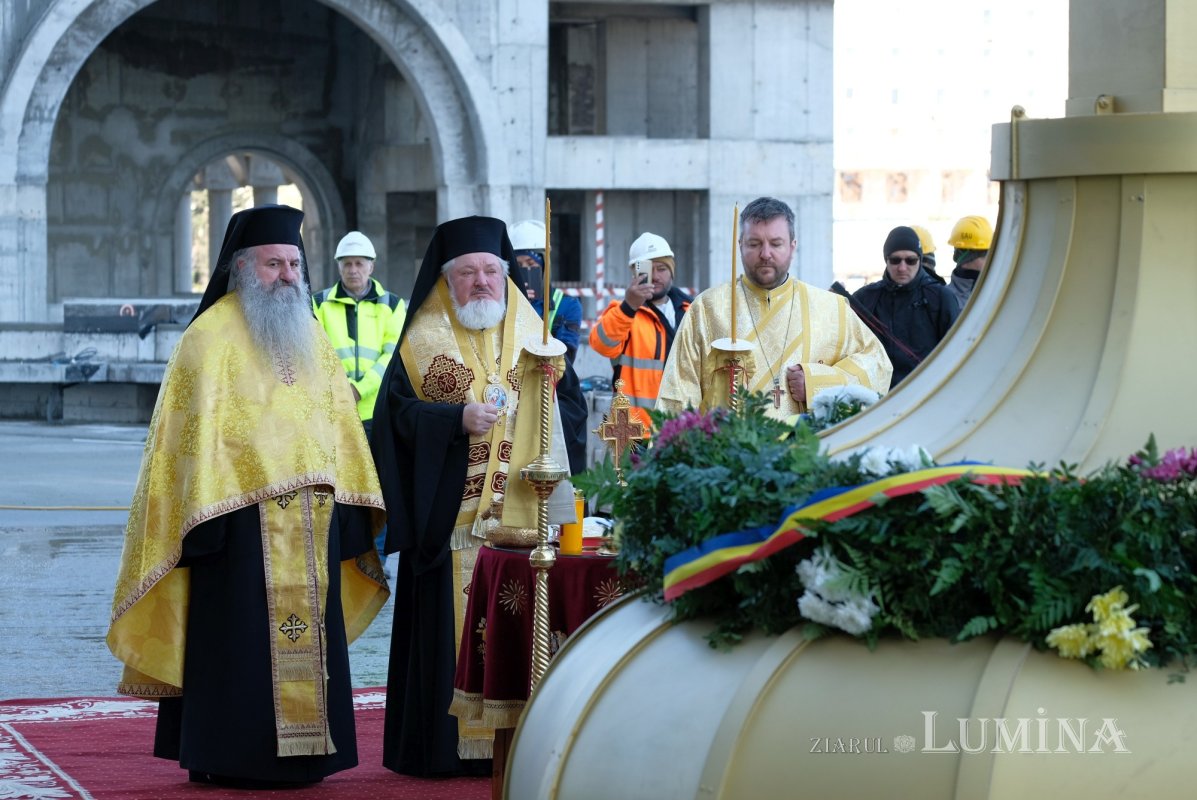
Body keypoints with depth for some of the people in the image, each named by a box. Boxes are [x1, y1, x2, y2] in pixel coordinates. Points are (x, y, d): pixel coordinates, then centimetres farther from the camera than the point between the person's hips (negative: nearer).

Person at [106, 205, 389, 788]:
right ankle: (232, 758, 2)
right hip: (242, 519, -6)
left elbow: (339, 427, 16)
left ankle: (301, 755, 15)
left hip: (310, 520, 6)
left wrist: (349, 509, 9)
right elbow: (196, 433, -10)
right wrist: (206, 519, -17)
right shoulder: (211, 338, -5)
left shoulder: (311, 339, 15)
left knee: (309, 640, 7)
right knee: (240, 641, -5)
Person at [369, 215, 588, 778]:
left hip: (522, 514, 2)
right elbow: (395, 414, -3)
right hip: (449, 516, -2)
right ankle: (446, 746, 0)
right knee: (450, 625, -4)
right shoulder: (423, 342, 5)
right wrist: (457, 420, -16)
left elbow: (572, 412, 10)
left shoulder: (533, 337, 13)